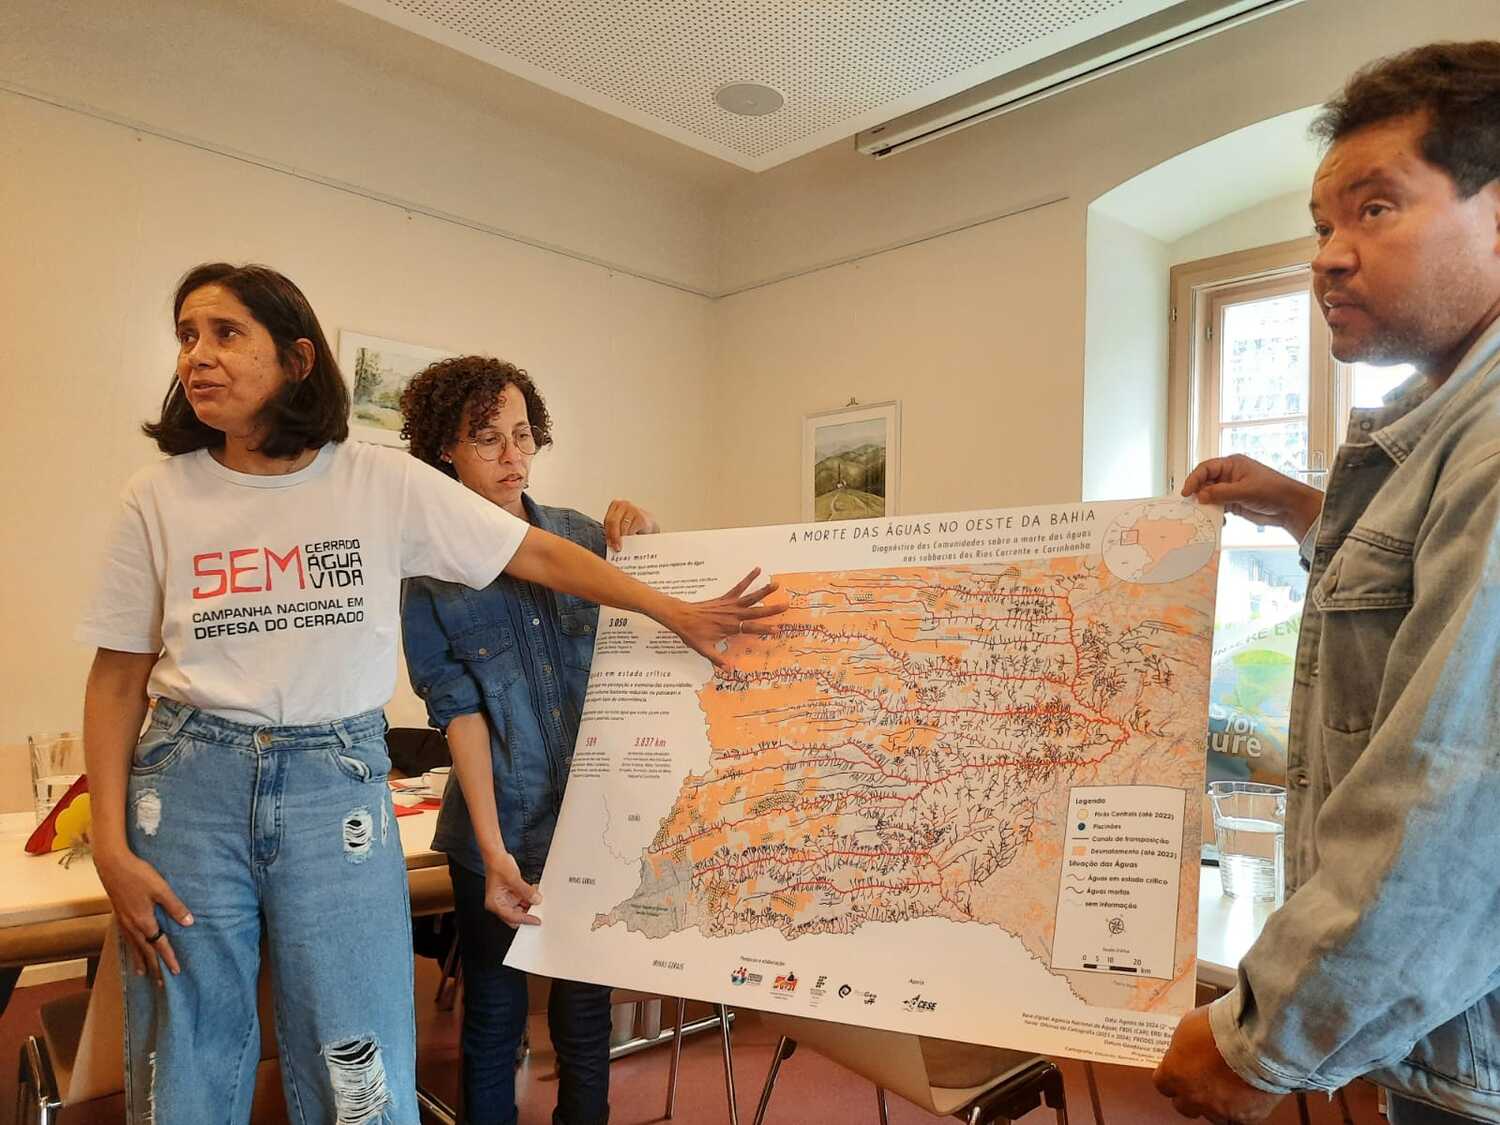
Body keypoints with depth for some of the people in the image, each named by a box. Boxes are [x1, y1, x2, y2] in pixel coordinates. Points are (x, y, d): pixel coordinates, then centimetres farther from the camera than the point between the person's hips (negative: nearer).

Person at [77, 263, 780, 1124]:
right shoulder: (159, 497, 0)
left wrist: (676, 614, 0)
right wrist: (111, 845, -3)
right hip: (188, 779, 2)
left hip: (339, 783, -1)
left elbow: (537, 554, 0)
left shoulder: (383, 484, -3)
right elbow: (118, 677, 4)